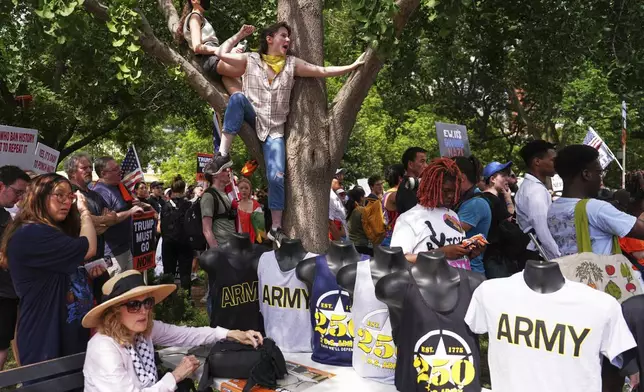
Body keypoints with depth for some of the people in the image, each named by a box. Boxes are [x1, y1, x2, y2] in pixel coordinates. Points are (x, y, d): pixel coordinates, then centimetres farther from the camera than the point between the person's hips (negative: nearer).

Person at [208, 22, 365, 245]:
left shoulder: (292, 64, 5)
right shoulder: (249, 60, 0)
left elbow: (323, 72, 1)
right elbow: (221, 53, -9)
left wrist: (353, 66, -4)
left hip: (274, 129, 1)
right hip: (252, 121, -1)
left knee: (277, 177, -15)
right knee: (238, 97, -32)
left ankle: (276, 228, -1)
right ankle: (222, 154, -35)